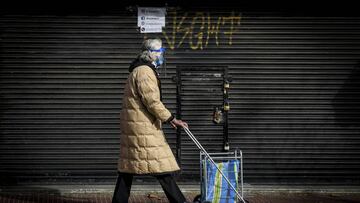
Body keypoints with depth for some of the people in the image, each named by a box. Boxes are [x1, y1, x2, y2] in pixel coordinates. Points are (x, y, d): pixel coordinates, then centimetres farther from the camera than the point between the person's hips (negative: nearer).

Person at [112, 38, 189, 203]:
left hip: (132, 125, 11)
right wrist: (170, 119, -16)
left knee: (128, 166, 10)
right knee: (162, 165, -6)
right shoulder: (144, 72, -14)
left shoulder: (140, 70, 20)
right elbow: (152, 101, -20)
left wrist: (166, 118, 21)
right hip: (143, 127, -11)